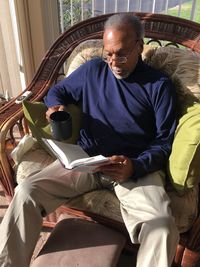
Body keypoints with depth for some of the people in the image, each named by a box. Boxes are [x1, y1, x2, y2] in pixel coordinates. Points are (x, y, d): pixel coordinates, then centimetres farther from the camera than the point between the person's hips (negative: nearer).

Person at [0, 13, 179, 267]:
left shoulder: (159, 85, 5)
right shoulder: (92, 69, 13)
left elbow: (165, 141, 0)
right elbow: (57, 90, 25)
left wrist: (135, 166, -19)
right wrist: (55, 106, -1)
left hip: (138, 167, -2)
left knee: (161, 227, -31)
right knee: (26, 193, -19)